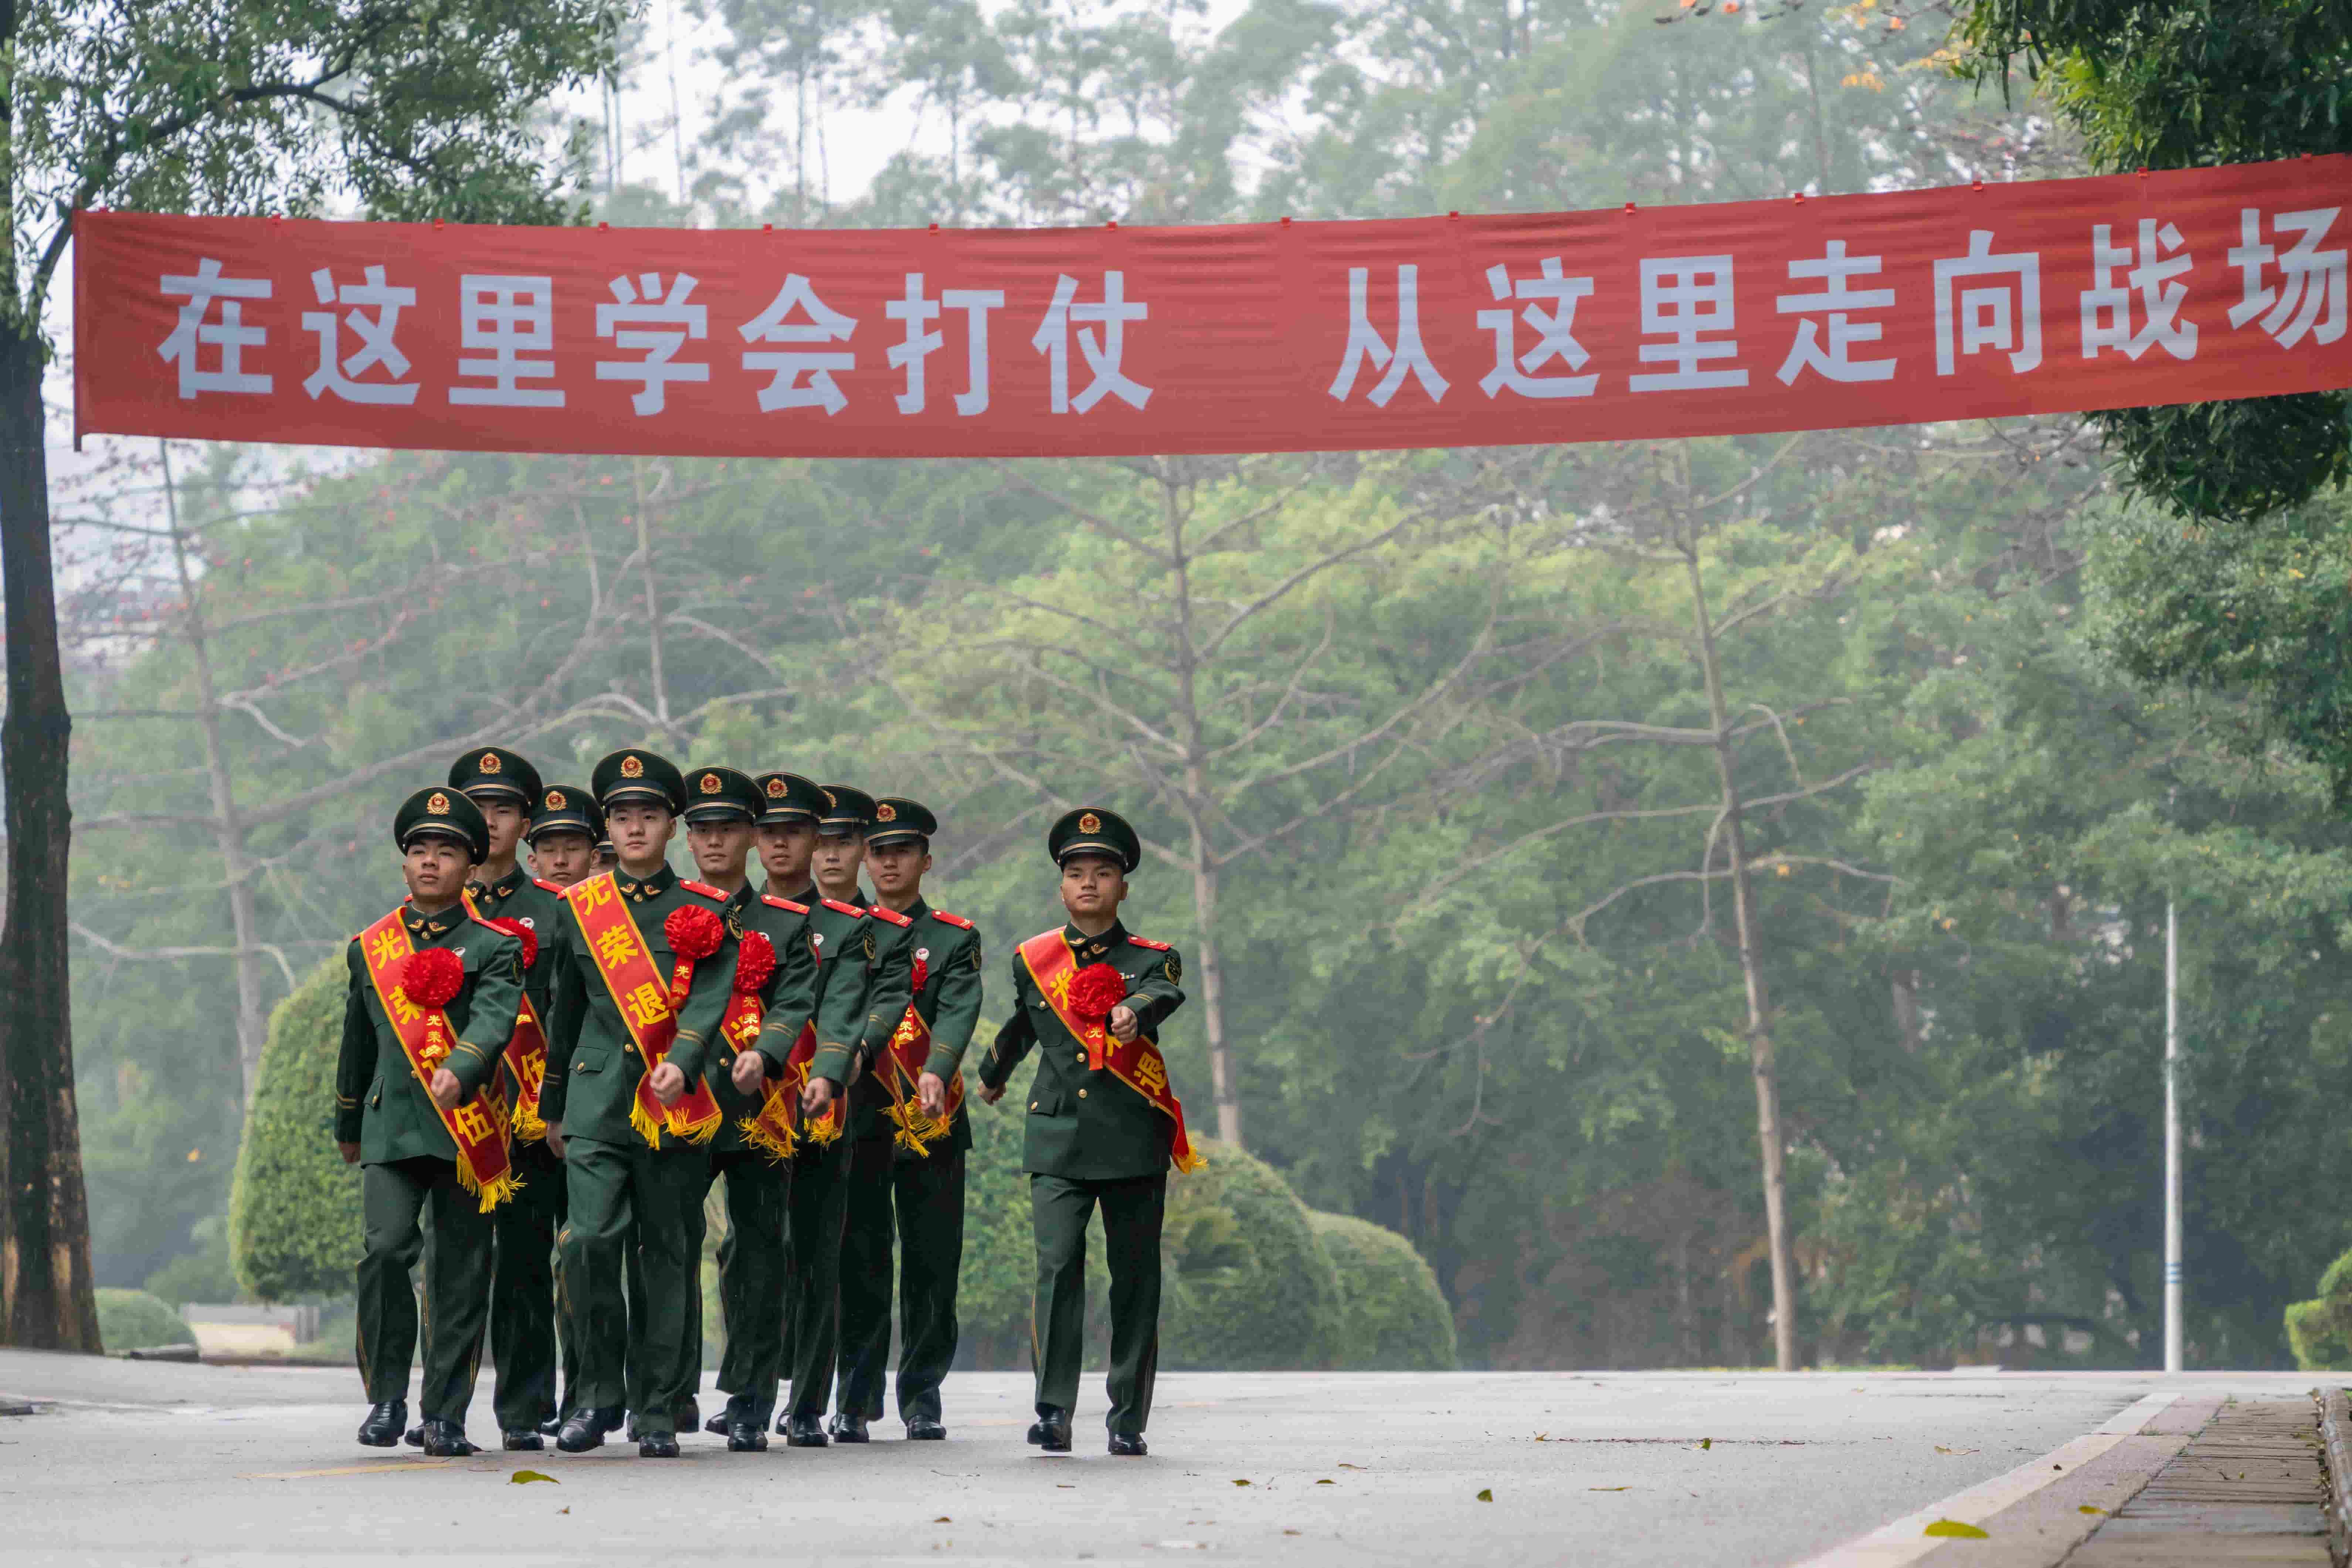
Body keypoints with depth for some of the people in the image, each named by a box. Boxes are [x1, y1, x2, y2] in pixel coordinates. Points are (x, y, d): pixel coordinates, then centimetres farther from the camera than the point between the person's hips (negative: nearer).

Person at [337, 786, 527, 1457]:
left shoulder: (493, 948, 3)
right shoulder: (369, 948, 13)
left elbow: (494, 1021, -15)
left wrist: (458, 1073, -34)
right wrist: (347, 1126, 30)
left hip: (467, 1126, -2)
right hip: (392, 1125, 2)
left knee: (460, 1273, 1)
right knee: (385, 1249, -16)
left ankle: (445, 1414, 10)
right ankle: (387, 1395, -2)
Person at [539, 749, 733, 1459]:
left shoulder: (701, 913, 5)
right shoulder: (579, 909, 11)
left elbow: (708, 1001, -8)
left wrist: (680, 1065, -27)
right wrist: (553, 1107, 22)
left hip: (674, 1107, -1)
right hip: (597, 1103, 1)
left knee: (670, 1254, 1)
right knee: (591, 1239, -14)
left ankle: (659, 1412, 9)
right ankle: (601, 1392, 1)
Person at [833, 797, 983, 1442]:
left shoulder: (955, 939, 7)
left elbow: (958, 1013, -10)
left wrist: (936, 1072, -29)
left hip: (932, 1120, 0)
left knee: (932, 1262, 0)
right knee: (859, 1261, 0)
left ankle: (923, 1395, 9)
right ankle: (857, 1397, 8)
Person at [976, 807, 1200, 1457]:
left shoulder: (1152, 960, 4)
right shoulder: (1033, 959, 11)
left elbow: (1164, 995, -21)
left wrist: (1132, 1013, -44)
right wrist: (992, 1077, 47)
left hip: (1134, 1138, -1)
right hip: (1059, 1138, 1)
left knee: (1135, 1277, 3)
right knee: (1058, 1265, -14)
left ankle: (1128, 1418, 12)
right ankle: (1053, 1413, -15)